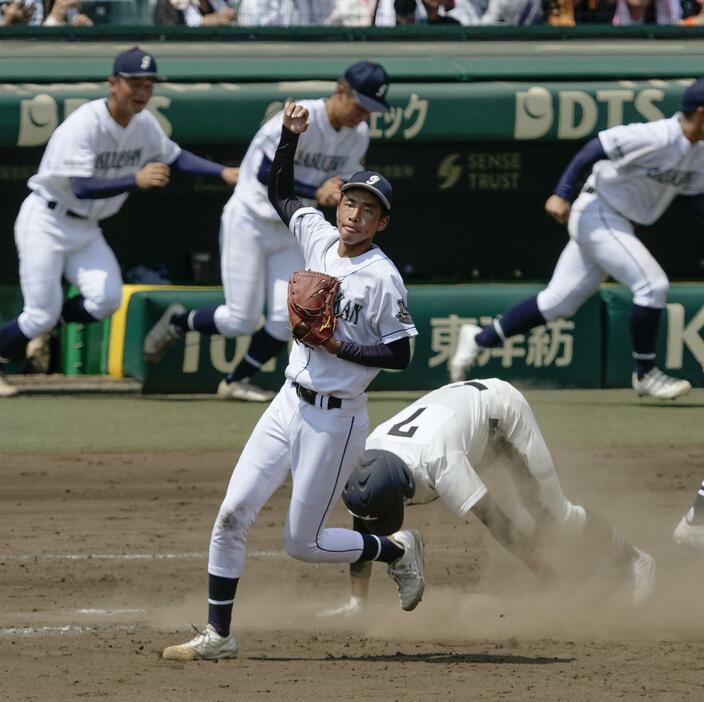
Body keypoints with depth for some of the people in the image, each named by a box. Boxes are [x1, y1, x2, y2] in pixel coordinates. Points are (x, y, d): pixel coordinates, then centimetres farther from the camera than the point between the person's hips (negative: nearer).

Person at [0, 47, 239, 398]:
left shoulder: (144, 124, -2)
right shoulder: (84, 125, -25)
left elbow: (174, 157, 12)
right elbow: (82, 188, -33)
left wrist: (223, 172, 0)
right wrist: (136, 181, -43)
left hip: (85, 229, 7)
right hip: (45, 221, -7)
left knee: (105, 299, -14)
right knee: (42, 314, -10)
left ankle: (37, 331, 10)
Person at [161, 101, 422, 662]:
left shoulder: (383, 278, -14)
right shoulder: (320, 237, 5)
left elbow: (400, 356, -14)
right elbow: (279, 193, 19)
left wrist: (339, 346, -20)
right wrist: (291, 135, 7)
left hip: (335, 420, -7)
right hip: (289, 405, 7)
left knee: (303, 543, 0)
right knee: (232, 514, -2)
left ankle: (397, 551, 25)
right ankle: (218, 636, 3)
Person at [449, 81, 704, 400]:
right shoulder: (658, 137, -22)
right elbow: (595, 148, -23)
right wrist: (561, 194, -26)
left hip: (616, 225, 9)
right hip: (598, 215, -9)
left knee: (559, 302, 11)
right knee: (652, 285, -17)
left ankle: (480, 339, 21)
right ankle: (644, 374, -5)